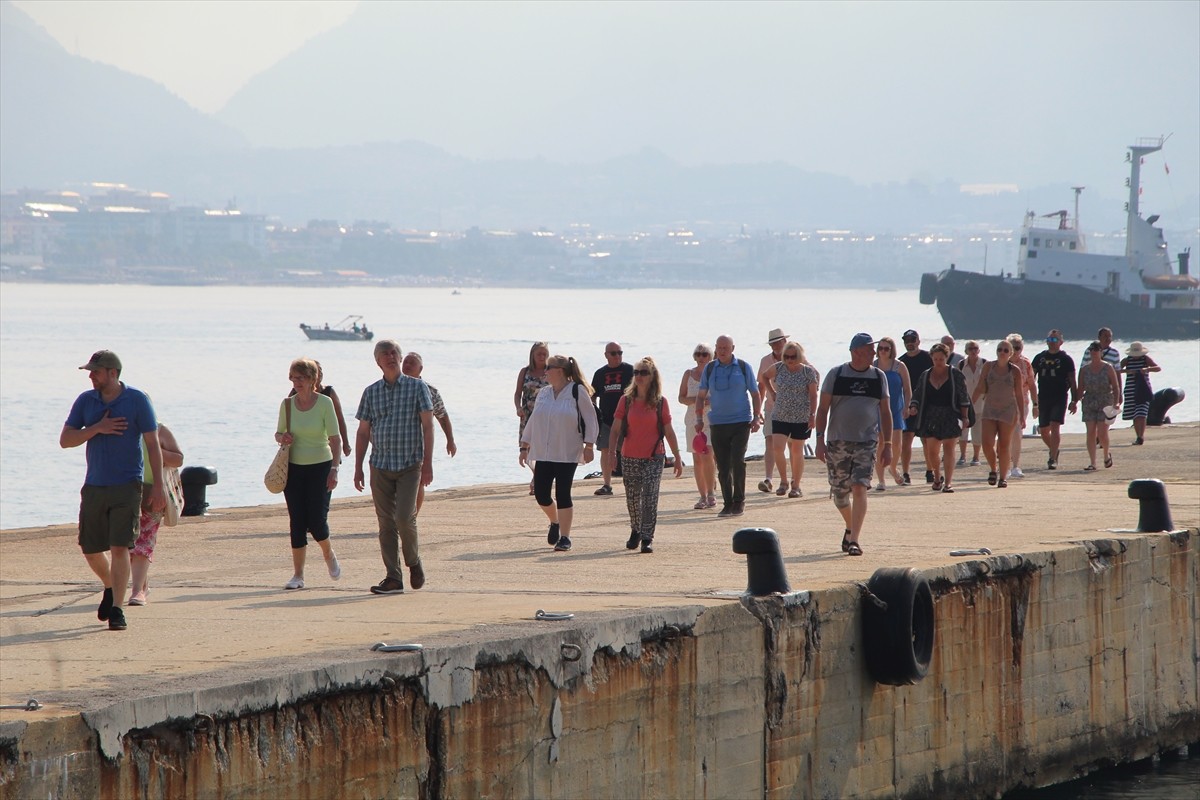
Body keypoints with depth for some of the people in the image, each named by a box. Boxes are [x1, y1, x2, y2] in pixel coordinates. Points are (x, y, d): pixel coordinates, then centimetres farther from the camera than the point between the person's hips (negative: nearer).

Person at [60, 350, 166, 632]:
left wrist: (158, 485, -9)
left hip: (127, 487, -4)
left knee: (119, 547, -12)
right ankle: (110, 588, 36)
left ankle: (117, 609, -9)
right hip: (94, 487, 4)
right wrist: (97, 428, -13)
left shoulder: (137, 400, -4)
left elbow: (153, 444, -3)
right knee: (90, 550, 8)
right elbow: (65, 440, 2)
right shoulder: (85, 401, 6)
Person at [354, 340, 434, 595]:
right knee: (386, 523, 1)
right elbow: (363, 432, 12)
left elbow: (427, 426, -2)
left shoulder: (417, 387, 1)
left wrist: (428, 464, -9)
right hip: (380, 466, 3)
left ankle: (414, 561, 11)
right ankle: (393, 578, 4)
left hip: (409, 465, -3)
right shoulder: (371, 392, 9)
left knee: (404, 518, -14)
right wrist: (358, 468, 7)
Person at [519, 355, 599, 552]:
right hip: (543, 453, 6)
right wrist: (524, 447, 15)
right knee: (541, 494, 1)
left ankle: (565, 538, -2)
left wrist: (589, 446, -10)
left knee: (563, 495, -8)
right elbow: (532, 421, 18)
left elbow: (590, 419, -4)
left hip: (567, 454, -6)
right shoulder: (544, 394, 12)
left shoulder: (577, 392, -5)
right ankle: (555, 523, 30)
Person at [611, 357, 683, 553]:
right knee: (632, 499, 11)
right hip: (630, 458, 2)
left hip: (654, 458, -2)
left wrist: (677, 458, 4)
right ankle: (635, 531, 33)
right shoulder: (626, 401, 3)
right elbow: (615, 429, 0)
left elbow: (669, 432, 3)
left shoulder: (660, 402, 0)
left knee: (650, 499, -11)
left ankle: (647, 538, -9)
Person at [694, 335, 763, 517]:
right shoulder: (709, 369, 7)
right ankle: (727, 503, 9)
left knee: (737, 460, -13)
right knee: (722, 466, 1)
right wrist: (699, 419, 3)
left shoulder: (743, 367, 3)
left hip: (741, 422, -2)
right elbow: (701, 396, 13)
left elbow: (755, 394, 7)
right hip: (718, 423, 2)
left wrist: (756, 417, -3)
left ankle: (739, 501, -1)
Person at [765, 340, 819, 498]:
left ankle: (796, 486, 15)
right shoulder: (779, 368, 2)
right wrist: (772, 393, 11)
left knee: (797, 451, 5)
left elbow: (813, 395, -3)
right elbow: (763, 377, 21)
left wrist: (812, 415, -9)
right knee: (777, 447, -13)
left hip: (801, 418, -2)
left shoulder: (808, 372, -4)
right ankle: (783, 481, 3)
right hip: (780, 416, 2)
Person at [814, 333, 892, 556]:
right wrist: (820, 439, -7)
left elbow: (885, 412, 12)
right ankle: (850, 528, 33)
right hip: (837, 443, 0)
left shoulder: (878, 377, 7)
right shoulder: (836, 375, 1)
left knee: (859, 488, -16)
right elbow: (823, 409, 2)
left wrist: (888, 445, 7)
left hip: (866, 442, 0)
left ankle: (854, 539, -17)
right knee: (839, 493, 6)